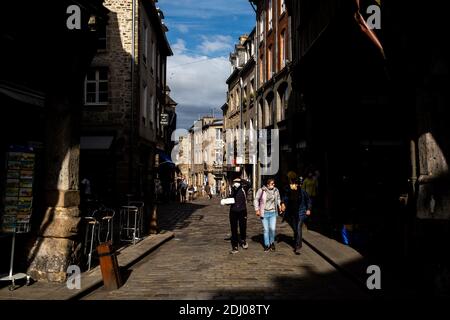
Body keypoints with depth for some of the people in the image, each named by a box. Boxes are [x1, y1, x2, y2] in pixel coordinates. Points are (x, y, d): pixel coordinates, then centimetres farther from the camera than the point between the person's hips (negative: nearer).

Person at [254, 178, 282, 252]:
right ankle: (267, 245, 17)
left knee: (272, 229, -3)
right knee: (266, 229, 2)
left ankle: (272, 243, 21)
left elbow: (278, 198, 22)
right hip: (264, 213, -2)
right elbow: (256, 200, 0)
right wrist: (257, 210, -3)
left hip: (273, 213, 2)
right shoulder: (262, 190, -9)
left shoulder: (276, 190, 2)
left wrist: (279, 205, 9)